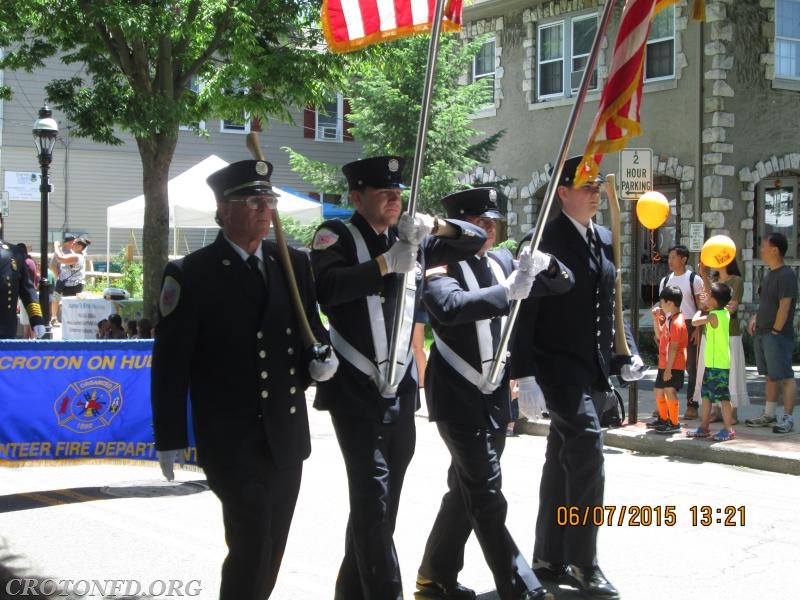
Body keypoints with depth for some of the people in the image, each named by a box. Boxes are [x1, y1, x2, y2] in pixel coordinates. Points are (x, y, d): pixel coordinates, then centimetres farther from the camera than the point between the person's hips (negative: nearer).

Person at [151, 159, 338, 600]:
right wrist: (170, 439, -8)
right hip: (233, 442, -5)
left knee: (271, 548, 14)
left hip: (287, 437, 5)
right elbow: (170, 362, -7)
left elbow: (313, 329, 19)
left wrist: (320, 360, -4)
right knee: (251, 546, -9)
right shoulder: (190, 275, -7)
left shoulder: (294, 264, 7)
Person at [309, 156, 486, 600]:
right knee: (373, 496, -12)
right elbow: (325, 286, -23)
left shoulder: (412, 239, 13)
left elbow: (475, 239, 16)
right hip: (357, 391, -6)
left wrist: (434, 226, -1)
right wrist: (386, 263, -27)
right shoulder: (337, 236, -4)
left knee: (379, 499, 13)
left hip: (401, 391, 6)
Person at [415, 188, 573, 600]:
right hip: (458, 396, -7)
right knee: (486, 496, -8)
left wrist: (545, 266, -13)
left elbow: (563, 284, 9)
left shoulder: (501, 261, 8)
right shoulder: (441, 265, -11)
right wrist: (508, 291, -42)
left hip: (495, 395, 7)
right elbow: (451, 307, -32)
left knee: (466, 490, 15)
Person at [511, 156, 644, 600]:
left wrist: (627, 352, 7)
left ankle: (550, 559, 22)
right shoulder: (543, 241, -9)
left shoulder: (605, 240, 12)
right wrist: (524, 376, -17)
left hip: (593, 370, 7)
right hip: (558, 365, -7)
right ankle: (583, 563, -11)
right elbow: (524, 312, -12)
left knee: (563, 461, 13)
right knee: (587, 448, -19)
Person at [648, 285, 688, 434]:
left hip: (673, 366, -11)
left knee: (669, 391, -14)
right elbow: (661, 336, 25)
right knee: (658, 390, 21)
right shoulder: (669, 320, 12)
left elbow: (673, 348, -23)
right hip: (664, 364, 11)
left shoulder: (676, 323, -20)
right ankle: (663, 418, 35)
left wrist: (668, 369, -23)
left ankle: (674, 423, -7)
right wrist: (656, 320, 14)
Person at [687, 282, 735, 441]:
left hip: (718, 365, -10)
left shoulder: (714, 316, -18)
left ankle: (728, 429, 0)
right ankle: (704, 427, 22)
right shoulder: (724, 312, 9)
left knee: (722, 397, -4)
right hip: (712, 363, 10)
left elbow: (695, 321, -24)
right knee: (706, 395, 15)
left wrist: (700, 310, -7)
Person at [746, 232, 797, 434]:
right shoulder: (769, 274, 15)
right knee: (770, 376, 15)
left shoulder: (786, 275, -14)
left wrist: (775, 331, -17)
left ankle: (788, 418, -4)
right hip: (762, 333, 9)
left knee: (785, 377, -6)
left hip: (778, 335, -9)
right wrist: (755, 317, 8)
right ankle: (768, 415, 21)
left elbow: (784, 306, -18)